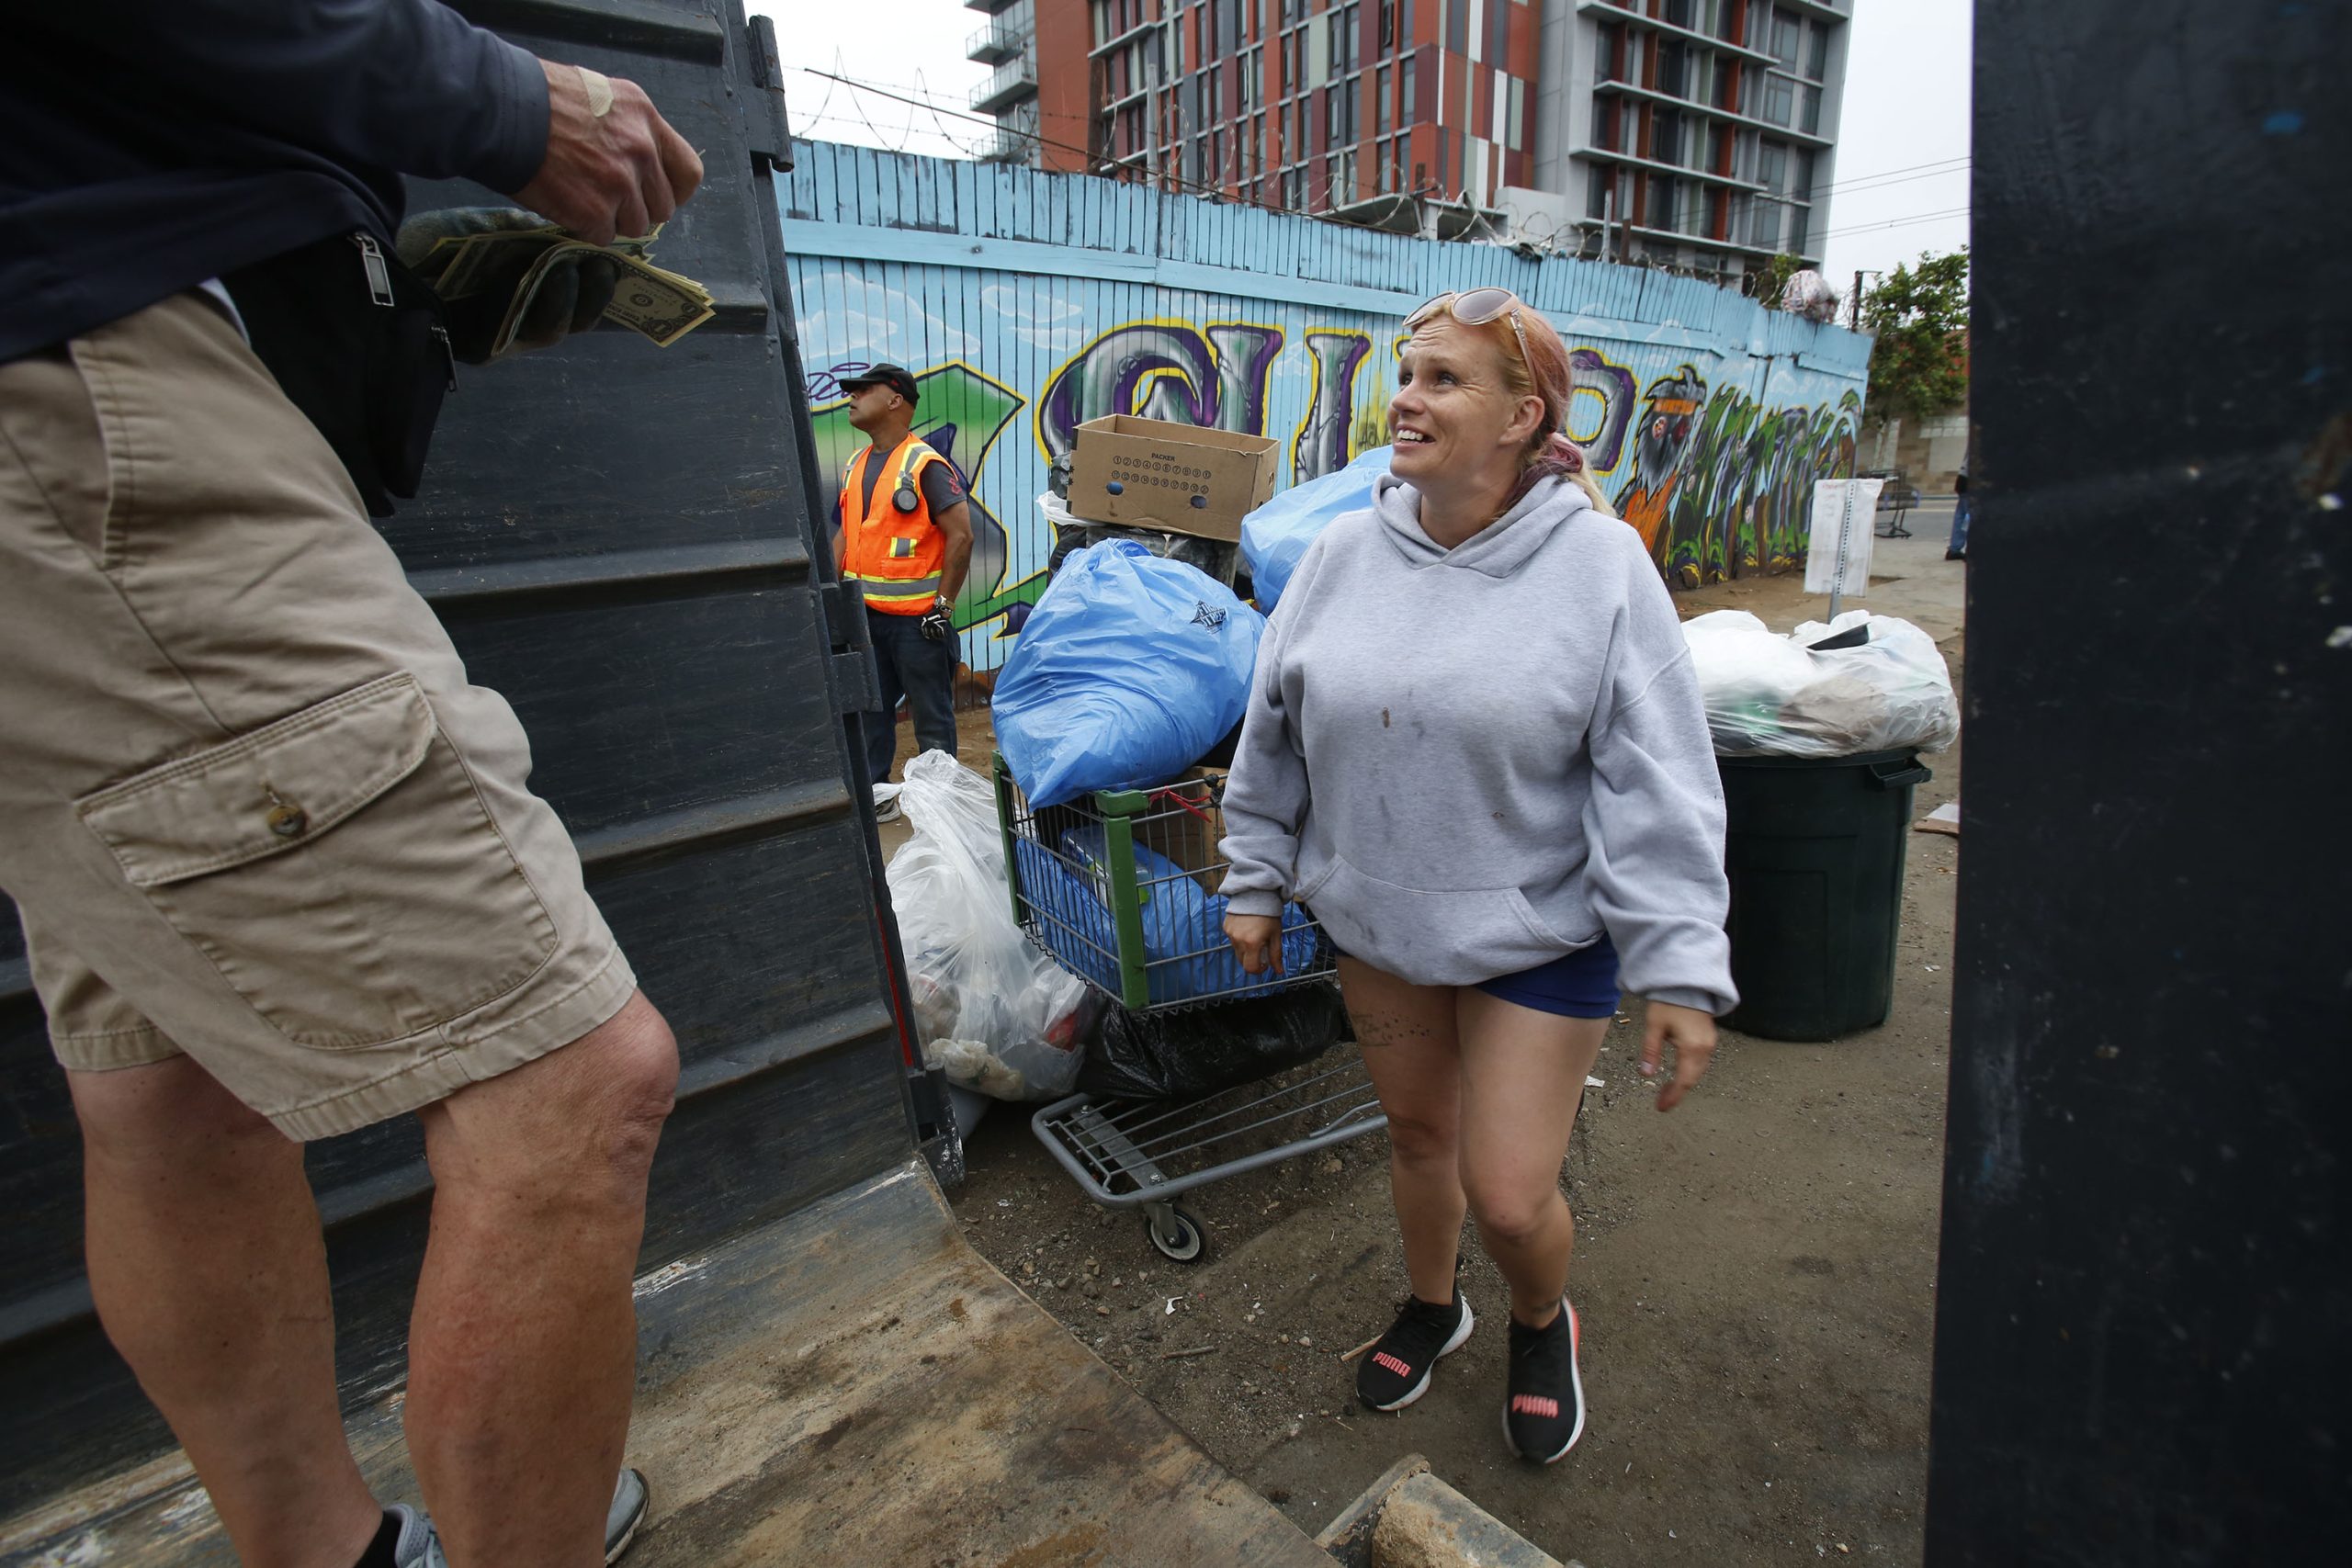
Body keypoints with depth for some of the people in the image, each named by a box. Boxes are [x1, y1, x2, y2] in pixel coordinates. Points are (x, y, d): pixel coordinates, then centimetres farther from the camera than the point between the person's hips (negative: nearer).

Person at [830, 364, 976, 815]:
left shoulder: (925, 465, -11)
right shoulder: (856, 465, 13)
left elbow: (961, 535, -15)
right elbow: (845, 532, 19)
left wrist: (942, 605, -16)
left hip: (915, 619, -8)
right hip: (864, 614, 8)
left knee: (932, 718, 3)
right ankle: (874, 793, 28)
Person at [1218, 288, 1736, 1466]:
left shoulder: (1598, 562, -12)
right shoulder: (1344, 552, -2)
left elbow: (1656, 783, -13)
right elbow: (1275, 730, 6)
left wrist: (1683, 970, -16)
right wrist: (1255, 882, 8)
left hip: (1538, 935, -3)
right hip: (1373, 917, 4)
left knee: (1507, 1198, 1)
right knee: (1415, 1130, 21)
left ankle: (1542, 1321, 39)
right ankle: (1430, 1306, 51)